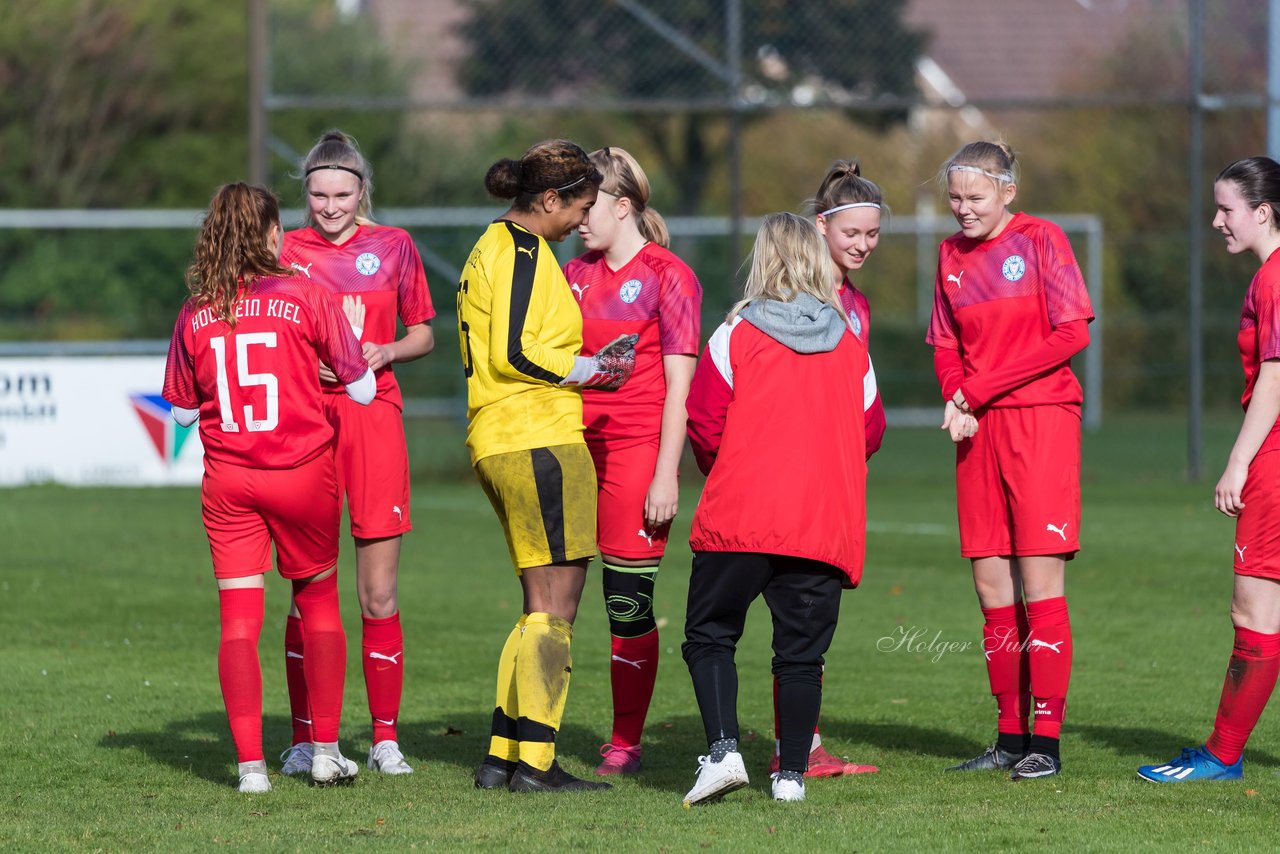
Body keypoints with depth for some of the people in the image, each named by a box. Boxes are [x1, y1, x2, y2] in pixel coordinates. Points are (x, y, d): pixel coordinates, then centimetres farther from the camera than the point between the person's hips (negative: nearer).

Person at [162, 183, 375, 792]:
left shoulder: (195, 315, 0)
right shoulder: (305, 298, -8)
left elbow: (183, 411, 8)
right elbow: (362, 389, -4)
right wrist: (355, 342, 15)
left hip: (227, 480, 1)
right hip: (303, 473, -1)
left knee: (238, 620, 1)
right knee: (319, 605, 16)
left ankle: (250, 762, -6)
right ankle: (326, 750, 18)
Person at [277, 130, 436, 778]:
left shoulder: (393, 247, 8)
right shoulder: (285, 251, 6)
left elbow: (422, 335, 15)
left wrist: (384, 352, -5)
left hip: (374, 420, 0)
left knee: (379, 596, 0)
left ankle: (385, 738, 7)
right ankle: (305, 738, 5)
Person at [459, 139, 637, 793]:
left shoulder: (491, 248, 21)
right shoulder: (522, 250, -10)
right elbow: (516, 353, -19)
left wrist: (585, 366, 15)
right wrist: (592, 369, -7)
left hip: (498, 442, 10)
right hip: (539, 438, -10)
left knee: (545, 608, 14)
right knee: (554, 604, -8)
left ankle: (502, 756, 13)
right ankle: (535, 764, -10)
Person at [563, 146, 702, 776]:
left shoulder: (667, 277, -3)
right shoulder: (575, 275, 15)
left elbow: (679, 387, -6)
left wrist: (666, 476, -12)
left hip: (636, 451, -5)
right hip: (572, 447, 5)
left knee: (629, 600, -2)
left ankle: (625, 745, 7)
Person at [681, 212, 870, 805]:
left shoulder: (737, 334, -1)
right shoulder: (850, 343, 8)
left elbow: (703, 423, 2)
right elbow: (866, 431, 16)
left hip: (740, 515, -2)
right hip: (827, 524, 2)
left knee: (710, 634, 7)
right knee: (801, 652, 9)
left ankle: (723, 750, -10)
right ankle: (792, 774, 6)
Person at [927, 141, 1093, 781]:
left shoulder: (1041, 240, -3)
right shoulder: (952, 254, 12)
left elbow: (1072, 334, -10)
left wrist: (981, 387, -12)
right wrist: (956, 401, -6)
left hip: (1041, 418, -6)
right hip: (978, 429, 6)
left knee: (1039, 583, -8)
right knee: (992, 589, 5)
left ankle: (1045, 740, -6)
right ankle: (1010, 737, 11)